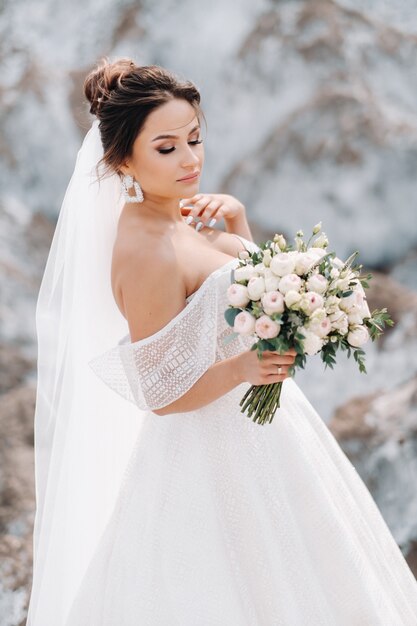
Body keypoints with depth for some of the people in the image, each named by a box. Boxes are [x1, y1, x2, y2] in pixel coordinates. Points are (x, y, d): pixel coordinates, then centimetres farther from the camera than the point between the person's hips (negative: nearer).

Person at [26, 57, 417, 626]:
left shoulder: (181, 218, 1)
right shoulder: (145, 251, -26)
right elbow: (160, 394, -21)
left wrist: (236, 221, 1)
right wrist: (241, 369, -35)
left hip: (253, 427, 9)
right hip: (214, 455, -9)